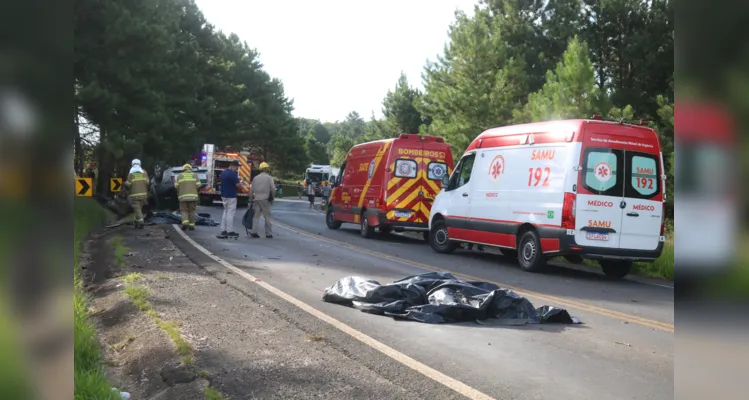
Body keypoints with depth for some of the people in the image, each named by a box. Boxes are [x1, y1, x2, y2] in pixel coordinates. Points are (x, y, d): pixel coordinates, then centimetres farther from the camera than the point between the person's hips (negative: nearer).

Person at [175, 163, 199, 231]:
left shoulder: (180, 176, 8)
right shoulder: (194, 175, 9)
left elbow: (176, 186, 0)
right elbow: (198, 185, -2)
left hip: (183, 196, 0)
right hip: (193, 196, 1)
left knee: (184, 211, 7)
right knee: (191, 211, 10)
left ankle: (185, 223, -13)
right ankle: (191, 225, 6)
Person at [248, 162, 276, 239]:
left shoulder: (255, 178, 11)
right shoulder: (269, 177, -1)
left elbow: (251, 190, 11)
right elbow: (273, 189, -9)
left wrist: (251, 199, 19)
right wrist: (272, 196, 7)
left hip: (256, 199, 4)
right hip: (265, 199, -4)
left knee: (256, 216, 6)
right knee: (267, 216, 2)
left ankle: (253, 232, -2)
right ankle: (268, 234, 4)